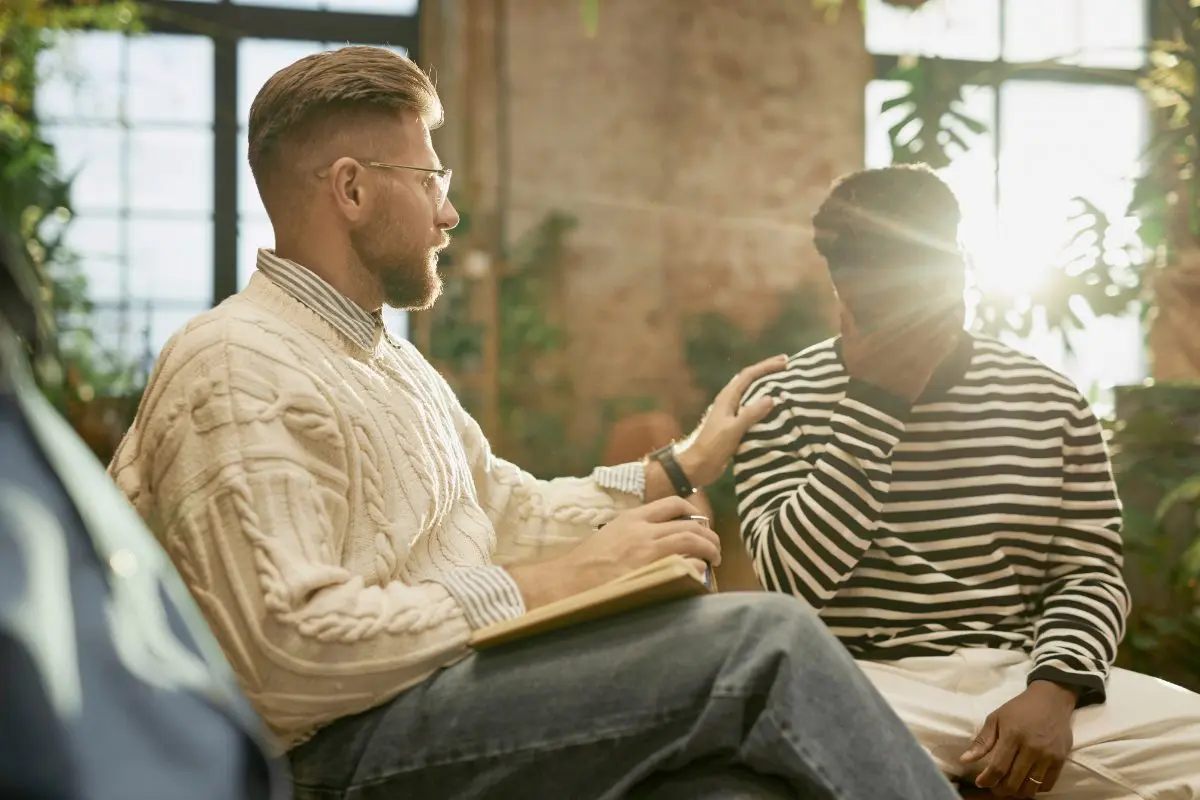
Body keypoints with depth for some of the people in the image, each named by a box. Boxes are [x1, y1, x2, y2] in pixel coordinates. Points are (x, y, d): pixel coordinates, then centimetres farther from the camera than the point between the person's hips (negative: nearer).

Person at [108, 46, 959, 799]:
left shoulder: (393, 360, 22)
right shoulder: (237, 370, -10)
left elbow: (514, 513, 27)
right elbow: (289, 653, -20)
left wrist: (684, 467, 24)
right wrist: (555, 582, -18)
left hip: (470, 690, 8)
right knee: (766, 639, -20)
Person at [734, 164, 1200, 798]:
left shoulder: (1047, 398, 9)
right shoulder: (782, 401, 1)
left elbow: (1090, 574, 7)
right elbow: (792, 580, -13)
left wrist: (1053, 688, -14)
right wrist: (875, 399, -14)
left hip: (1022, 678, 2)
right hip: (866, 686, -2)